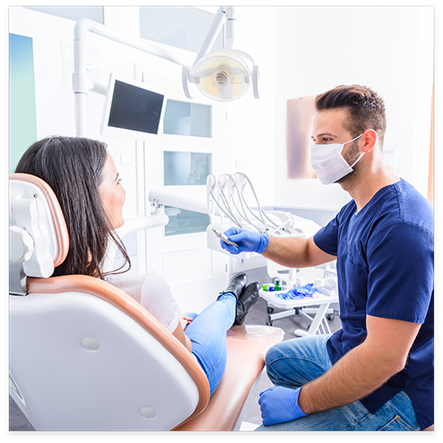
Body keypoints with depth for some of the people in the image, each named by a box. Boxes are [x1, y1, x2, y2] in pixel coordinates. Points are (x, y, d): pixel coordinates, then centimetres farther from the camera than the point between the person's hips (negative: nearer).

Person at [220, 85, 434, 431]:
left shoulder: (400, 227, -31)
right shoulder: (356, 210, 3)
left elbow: (385, 359, -32)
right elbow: (311, 252, 19)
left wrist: (300, 402, -21)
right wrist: (260, 243, -1)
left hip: (394, 391, -9)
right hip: (351, 348, 9)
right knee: (278, 359, 26)